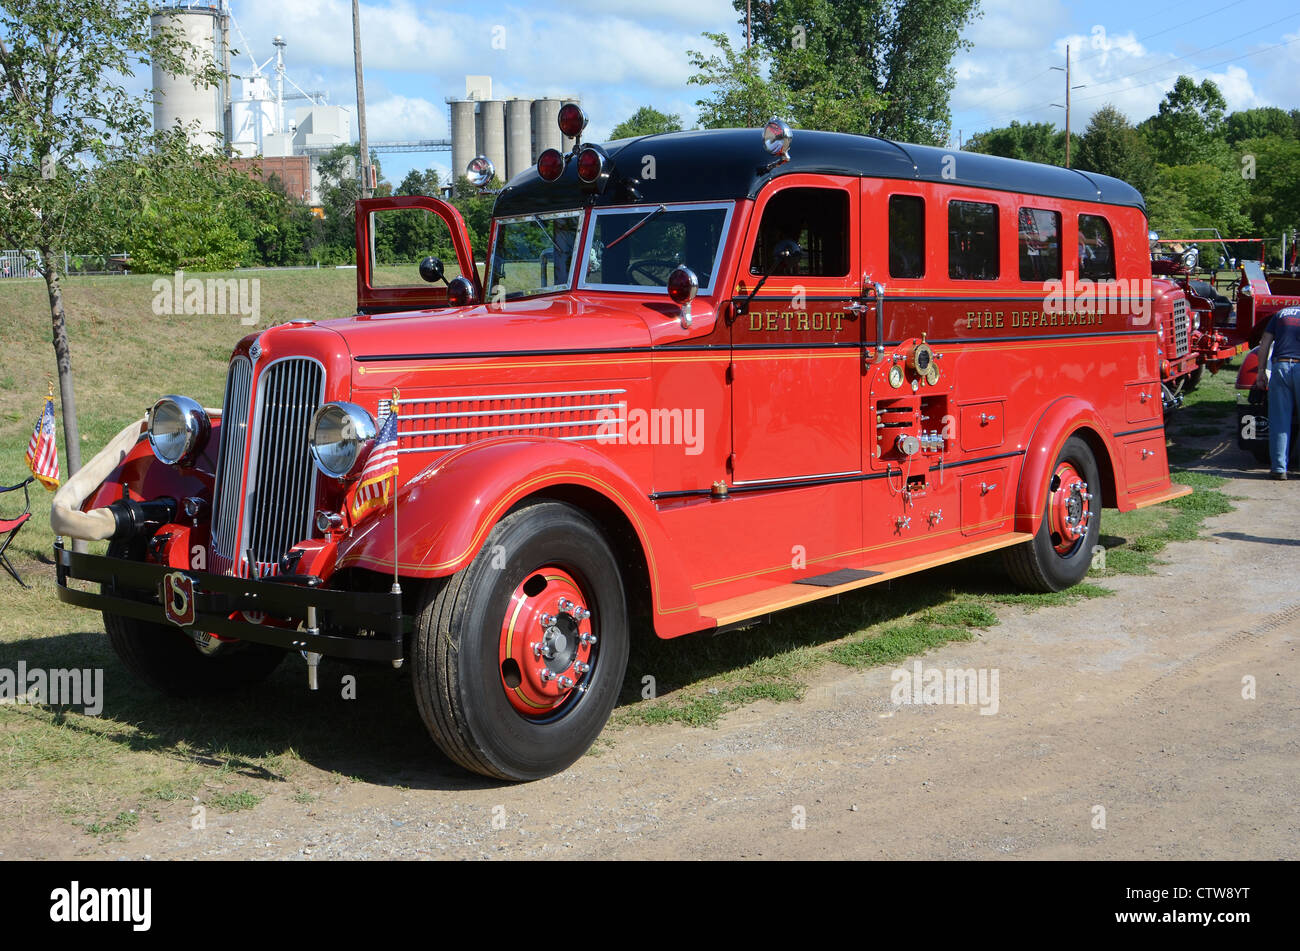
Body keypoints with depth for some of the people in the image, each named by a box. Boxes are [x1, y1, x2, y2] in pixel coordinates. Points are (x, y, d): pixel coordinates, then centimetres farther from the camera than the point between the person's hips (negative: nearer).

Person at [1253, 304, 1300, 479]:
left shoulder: (1281, 314, 17)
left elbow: (1265, 344, 11)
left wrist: (1261, 372, 13)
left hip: (1280, 366, 1)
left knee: (1279, 421, 4)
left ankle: (1279, 468, 4)